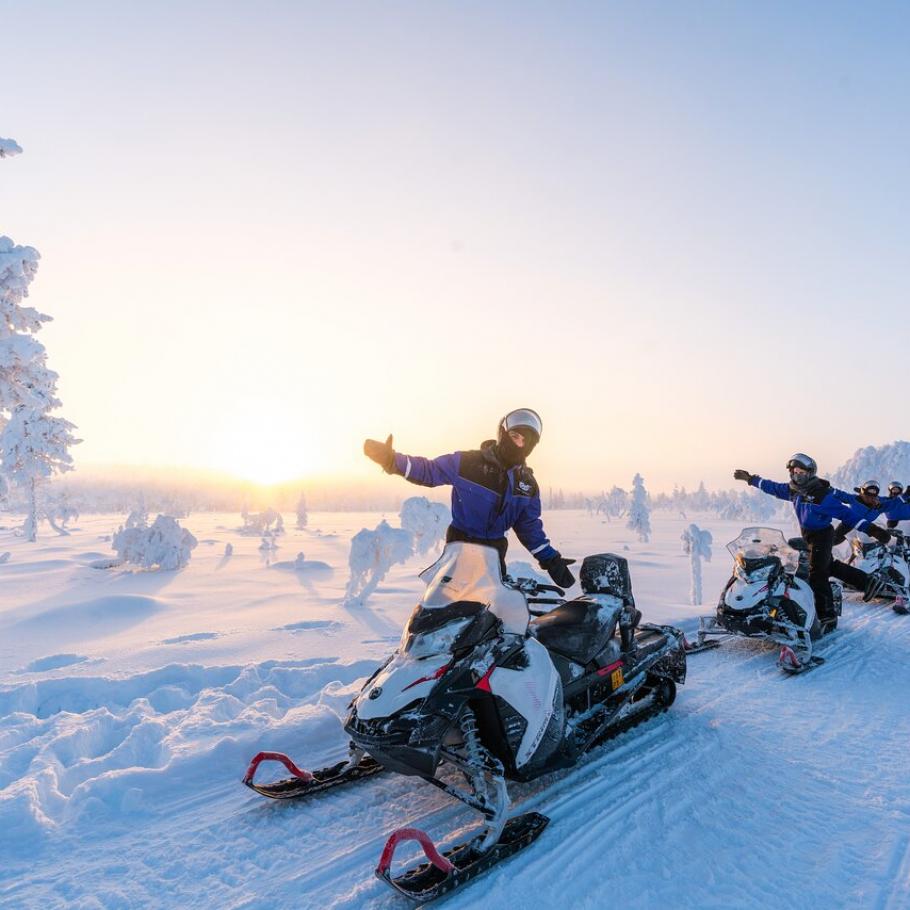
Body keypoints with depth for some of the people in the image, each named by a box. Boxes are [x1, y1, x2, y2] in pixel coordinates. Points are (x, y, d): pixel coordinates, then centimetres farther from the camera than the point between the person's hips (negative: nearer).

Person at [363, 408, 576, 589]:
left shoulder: (528, 483, 3)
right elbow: (428, 471, -7)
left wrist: (551, 560, 6)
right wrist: (391, 460, -21)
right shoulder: (467, 462, -12)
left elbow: (530, 527, 11)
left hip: (494, 551, 5)